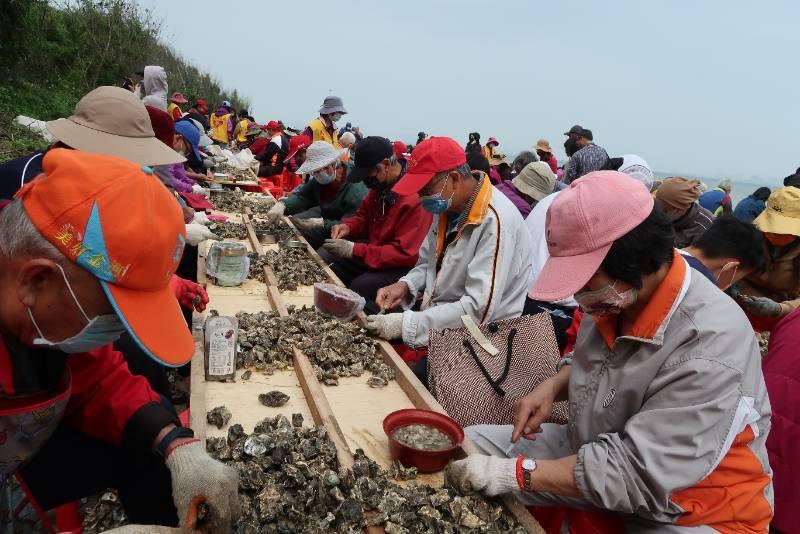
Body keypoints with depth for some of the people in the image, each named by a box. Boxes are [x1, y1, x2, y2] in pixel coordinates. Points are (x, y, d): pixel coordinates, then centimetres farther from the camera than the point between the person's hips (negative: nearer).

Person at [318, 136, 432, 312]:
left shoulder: (415, 198, -26)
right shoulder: (380, 184, 0)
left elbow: (406, 254, -28)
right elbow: (364, 216, 18)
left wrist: (354, 250, -27)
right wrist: (348, 226, -7)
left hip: (404, 266, -8)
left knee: (361, 286, -31)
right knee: (323, 256, 1)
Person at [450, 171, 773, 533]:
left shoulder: (710, 347, -32)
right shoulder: (617, 295, -8)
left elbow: (635, 474, -31)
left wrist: (514, 474, -27)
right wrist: (552, 388, -6)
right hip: (598, 451, 7)